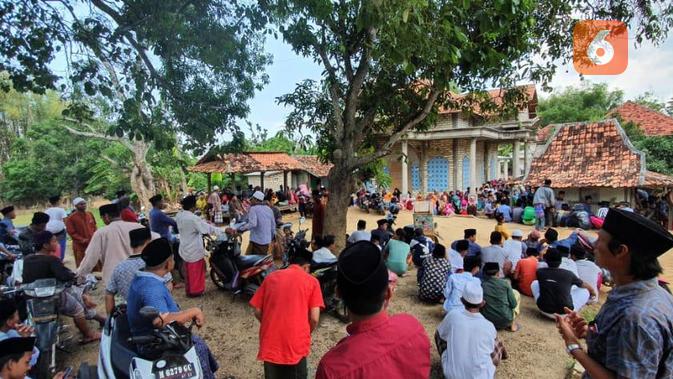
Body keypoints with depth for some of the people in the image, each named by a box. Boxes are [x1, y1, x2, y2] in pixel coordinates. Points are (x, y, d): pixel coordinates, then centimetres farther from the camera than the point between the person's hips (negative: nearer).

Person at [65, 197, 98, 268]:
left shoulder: (90, 214, 7)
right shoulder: (71, 218, -8)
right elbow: (72, 232, -10)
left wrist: (94, 237, 0)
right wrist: (82, 240, -19)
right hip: (80, 246, -4)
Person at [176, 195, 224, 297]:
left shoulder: (179, 215, -3)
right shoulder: (193, 218, -29)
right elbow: (208, 228, -25)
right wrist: (223, 231, -16)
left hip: (185, 249, 8)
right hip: (194, 250, -8)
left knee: (188, 271, 24)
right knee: (196, 272, 12)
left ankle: (189, 290, 39)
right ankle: (196, 290, 27)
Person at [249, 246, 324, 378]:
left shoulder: (271, 277, 6)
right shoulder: (311, 281, -2)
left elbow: (258, 312, 6)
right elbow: (314, 318, -7)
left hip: (269, 343, 3)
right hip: (296, 345, -3)